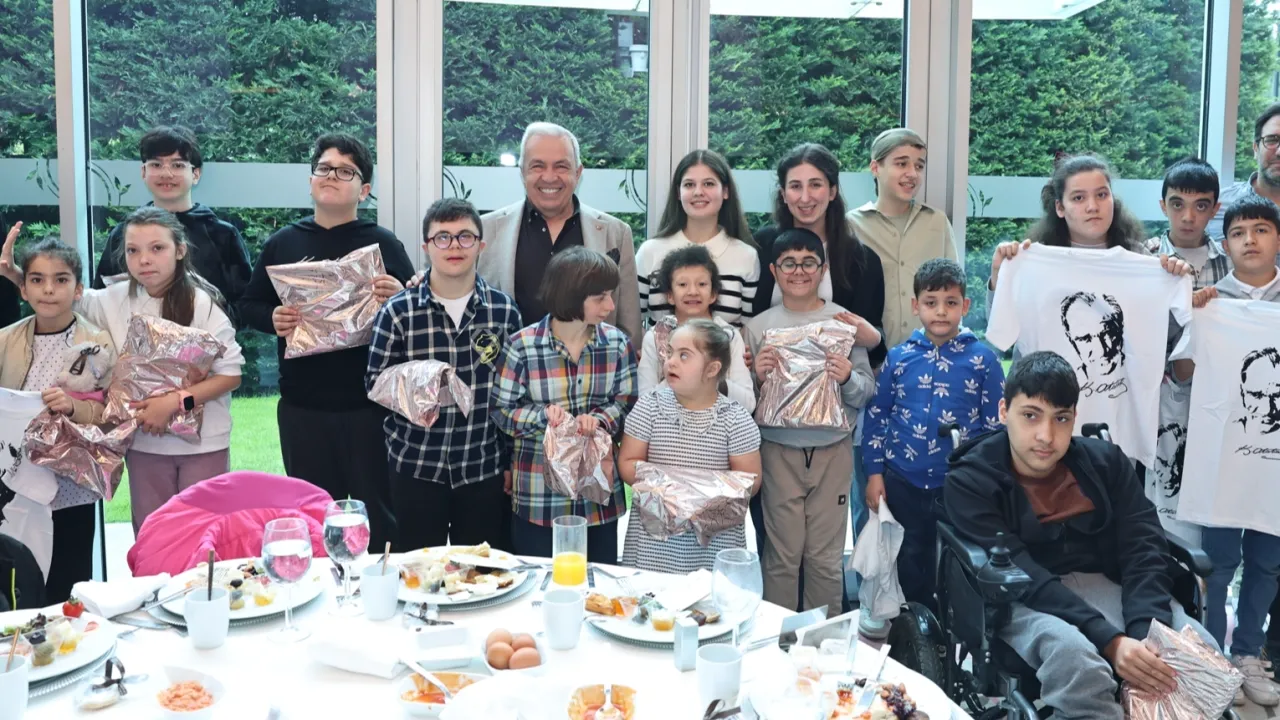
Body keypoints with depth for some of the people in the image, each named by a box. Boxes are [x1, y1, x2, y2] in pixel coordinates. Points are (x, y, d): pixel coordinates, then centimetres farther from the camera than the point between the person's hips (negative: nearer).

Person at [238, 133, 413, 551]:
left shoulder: (382, 243, 2)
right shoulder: (282, 243, 9)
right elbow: (249, 306, 15)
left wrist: (399, 298, -20)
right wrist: (272, 319, -7)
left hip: (368, 402, -2)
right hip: (301, 405, 3)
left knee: (377, 508, 3)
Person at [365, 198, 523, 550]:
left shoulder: (504, 310, 0)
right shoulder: (397, 311, -5)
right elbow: (375, 382, 2)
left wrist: (512, 461, 8)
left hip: (485, 468, 1)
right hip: (415, 468, -1)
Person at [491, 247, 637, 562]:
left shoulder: (617, 343, 0)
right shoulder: (522, 346, -10)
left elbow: (627, 402, 3)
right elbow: (501, 411, -6)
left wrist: (599, 419, -17)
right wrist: (544, 415, -23)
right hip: (538, 497, -3)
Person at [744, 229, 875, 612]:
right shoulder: (758, 327, 3)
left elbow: (868, 391, 5)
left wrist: (848, 379, -16)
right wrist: (756, 376, -14)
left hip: (833, 450, 0)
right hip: (778, 449, 0)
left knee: (825, 556, 7)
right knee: (782, 554, 4)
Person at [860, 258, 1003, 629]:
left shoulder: (982, 359, -5)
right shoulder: (899, 358, 0)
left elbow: (995, 423, -1)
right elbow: (876, 415, 5)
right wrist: (874, 472, 2)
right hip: (904, 480, 2)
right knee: (910, 559, 16)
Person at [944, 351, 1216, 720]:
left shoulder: (1106, 462, 4)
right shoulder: (970, 482, -9)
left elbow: (1145, 550, -5)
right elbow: (1019, 575, -19)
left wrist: (1147, 632, -25)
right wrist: (1110, 641, -31)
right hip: (1024, 602, -4)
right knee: (1072, 652, -38)